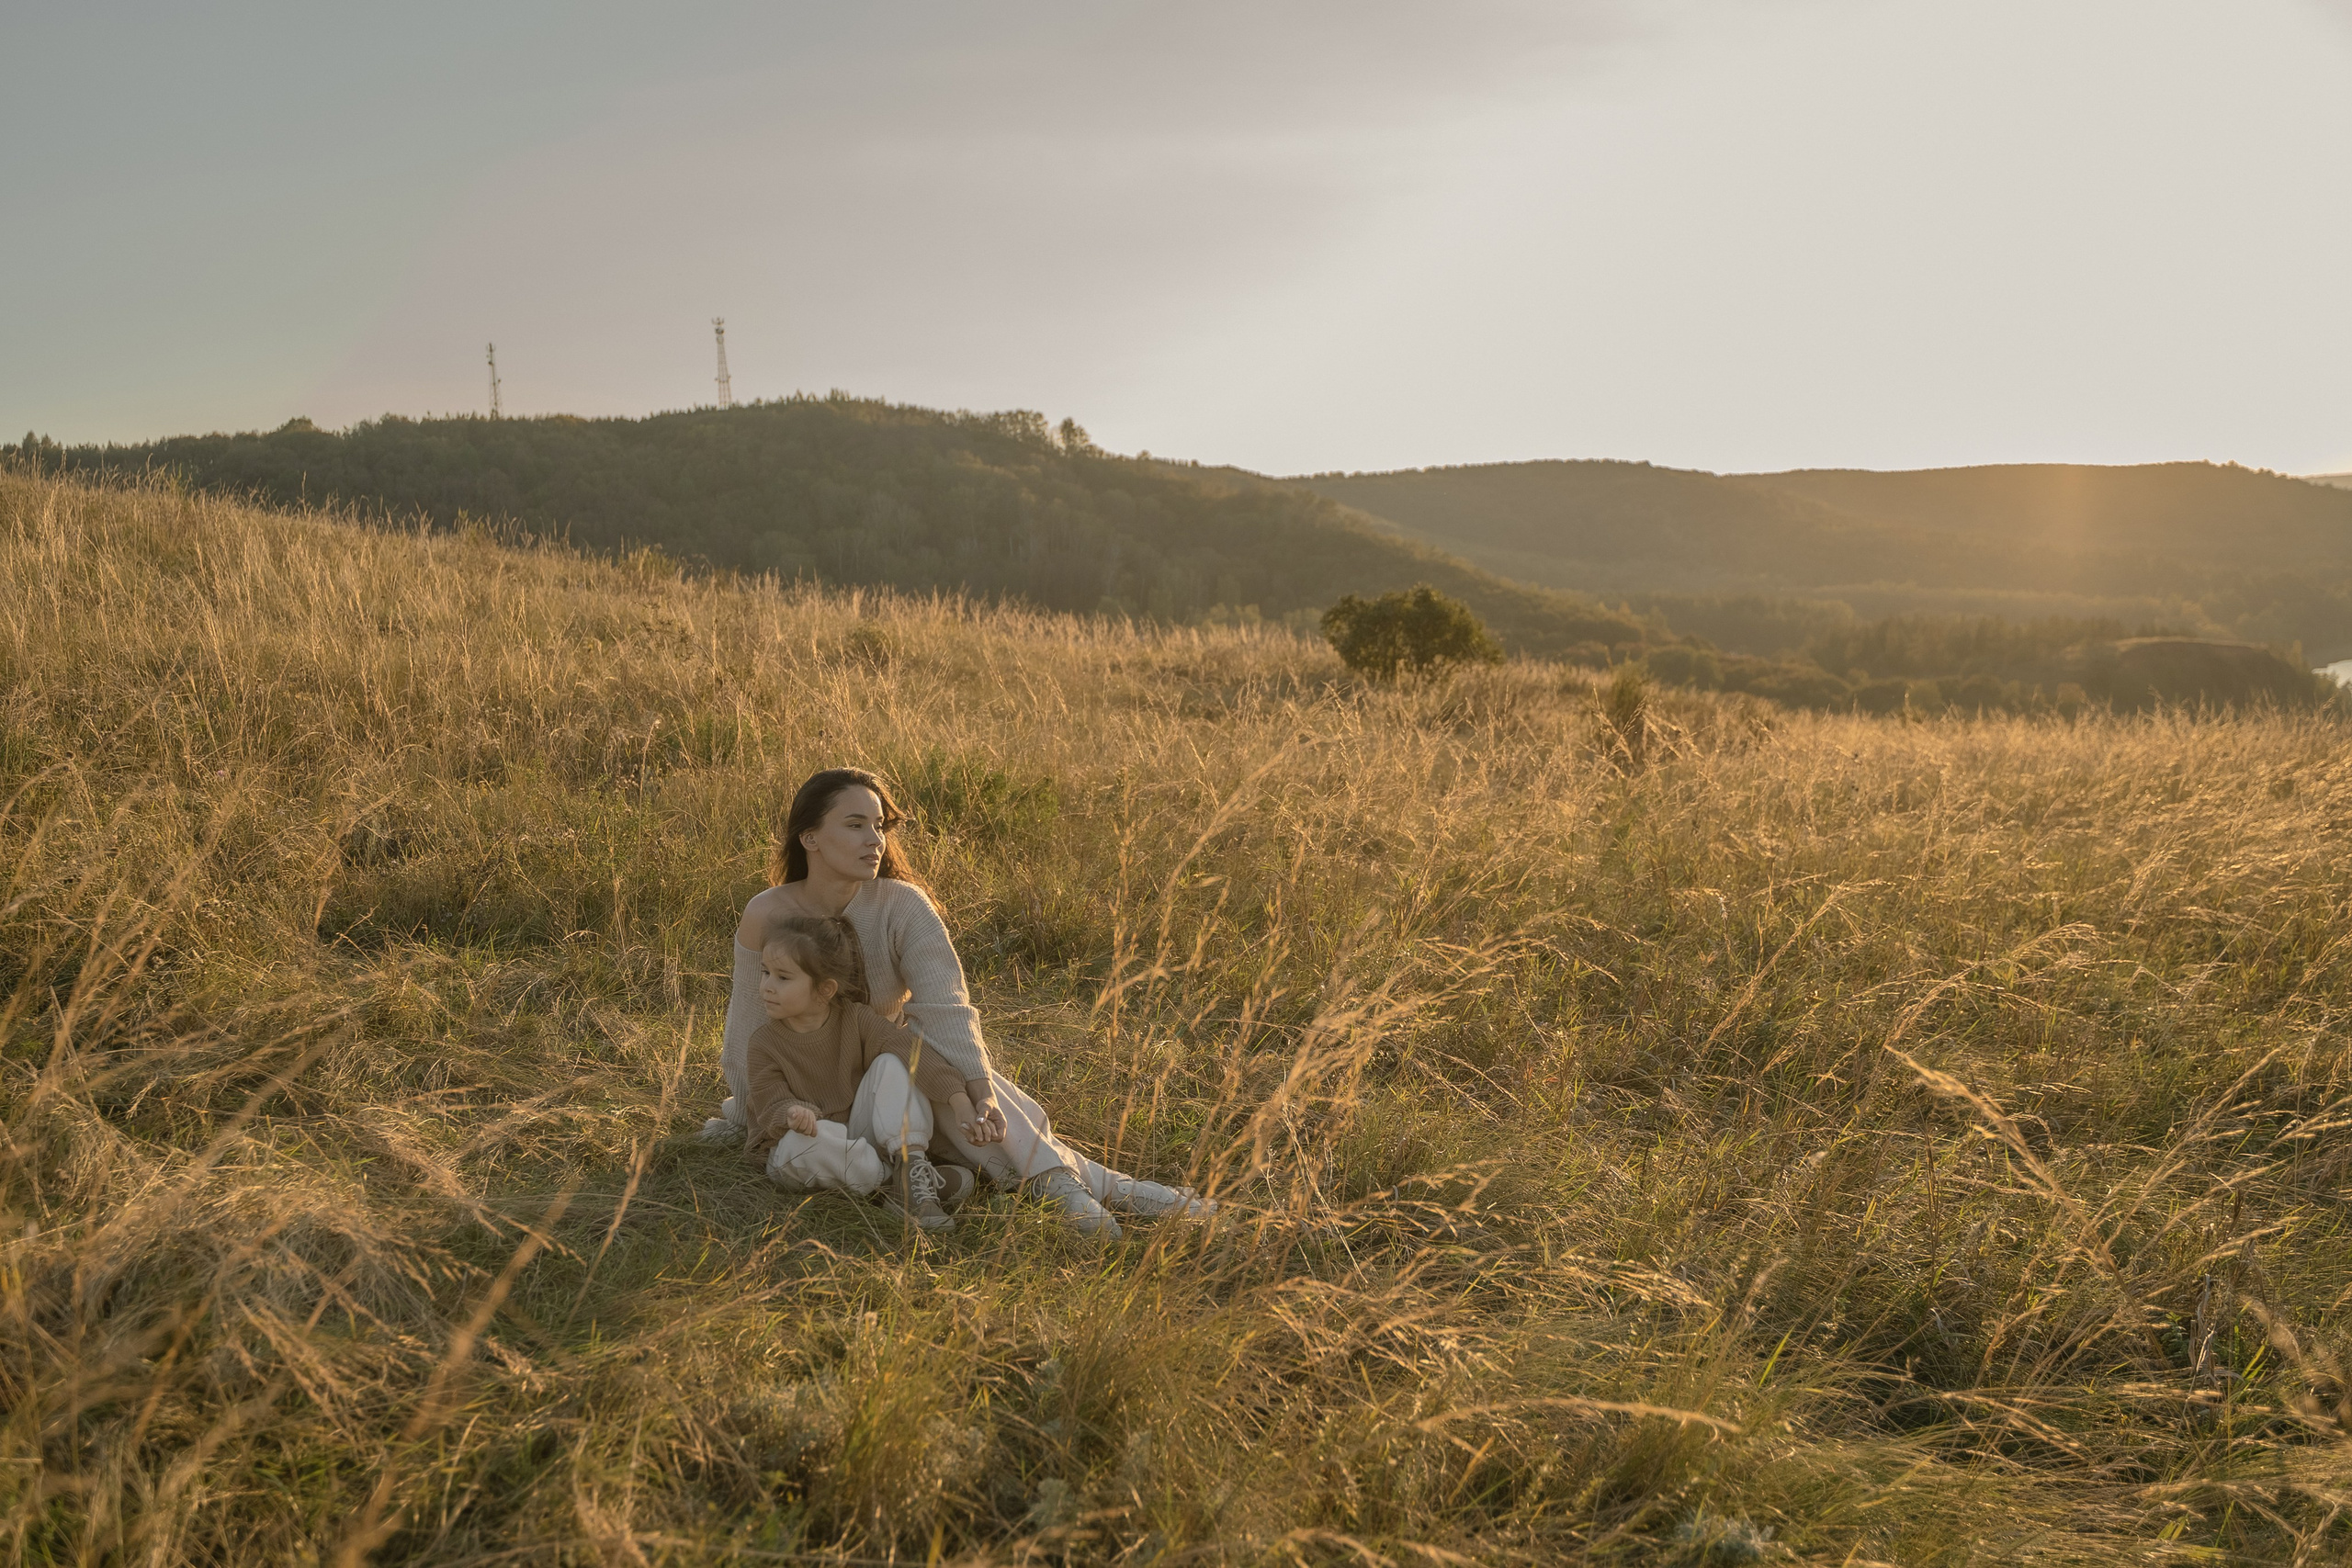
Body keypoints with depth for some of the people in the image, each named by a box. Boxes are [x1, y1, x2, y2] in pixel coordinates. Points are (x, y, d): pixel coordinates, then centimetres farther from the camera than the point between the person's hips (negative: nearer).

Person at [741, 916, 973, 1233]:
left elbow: (911, 1049, -18)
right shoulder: (763, 1045, -13)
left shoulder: (856, 1019, -9)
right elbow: (772, 1107, -15)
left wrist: (960, 1100, -32)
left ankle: (911, 1166, -28)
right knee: (800, 1140, -40)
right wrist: (793, 1114, -42)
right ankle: (890, 1181, -27)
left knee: (893, 1063, -18)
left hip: (858, 1138, 3)